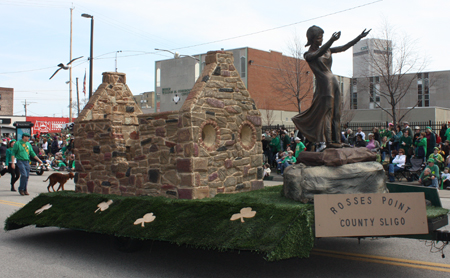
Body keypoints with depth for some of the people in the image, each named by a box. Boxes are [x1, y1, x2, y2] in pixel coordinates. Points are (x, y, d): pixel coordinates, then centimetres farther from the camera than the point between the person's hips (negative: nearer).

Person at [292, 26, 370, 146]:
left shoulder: (327, 50, 16)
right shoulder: (308, 55, -4)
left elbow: (344, 48, 15)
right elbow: (319, 54, -24)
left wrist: (359, 37, 10)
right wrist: (331, 40, -36)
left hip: (334, 82, 7)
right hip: (324, 84, -7)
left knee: (336, 113, 4)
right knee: (326, 112, -10)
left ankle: (337, 140, 5)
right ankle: (328, 141, -10)